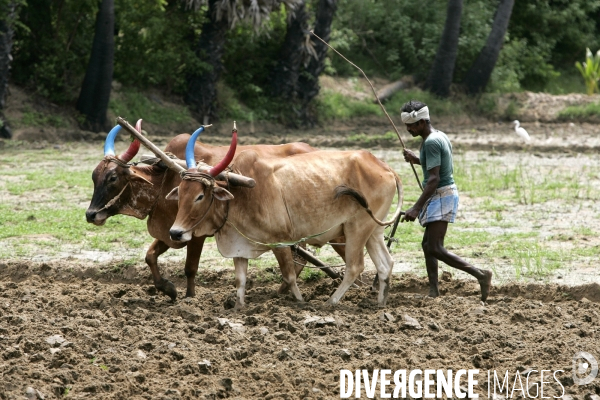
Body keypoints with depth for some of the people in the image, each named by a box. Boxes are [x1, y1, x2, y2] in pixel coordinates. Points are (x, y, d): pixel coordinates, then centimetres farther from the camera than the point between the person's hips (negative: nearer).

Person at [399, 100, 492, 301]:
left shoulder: (431, 142, -19)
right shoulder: (440, 136, 12)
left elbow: (434, 179, -25)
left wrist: (417, 207, -28)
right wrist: (417, 160, 20)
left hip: (441, 195, -11)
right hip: (442, 195, 11)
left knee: (435, 248, -13)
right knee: (428, 244, 13)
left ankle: (480, 274, -17)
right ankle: (433, 291, 14)